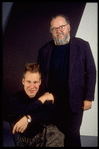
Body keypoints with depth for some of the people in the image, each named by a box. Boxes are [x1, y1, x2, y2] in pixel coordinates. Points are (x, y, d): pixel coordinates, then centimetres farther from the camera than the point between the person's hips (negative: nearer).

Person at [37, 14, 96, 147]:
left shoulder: (82, 46, -3)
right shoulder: (44, 50, 3)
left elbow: (91, 73, -2)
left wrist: (88, 98, -6)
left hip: (74, 101, -2)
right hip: (52, 101, 2)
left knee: (72, 135, 2)